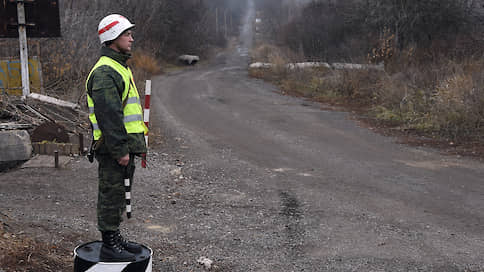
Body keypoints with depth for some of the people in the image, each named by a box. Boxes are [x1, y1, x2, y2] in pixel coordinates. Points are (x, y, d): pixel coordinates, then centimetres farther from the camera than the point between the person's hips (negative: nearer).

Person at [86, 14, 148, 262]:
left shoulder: (120, 67, 18)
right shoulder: (105, 72, -17)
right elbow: (108, 116, -23)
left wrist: (134, 144, 22)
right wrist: (120, 150, -23)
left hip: (124, 144, 10)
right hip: (113, 148, -10)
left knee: (118, 194, 18)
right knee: (111, 195, -1)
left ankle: (116, 239, 30)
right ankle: (109, 246, 10)